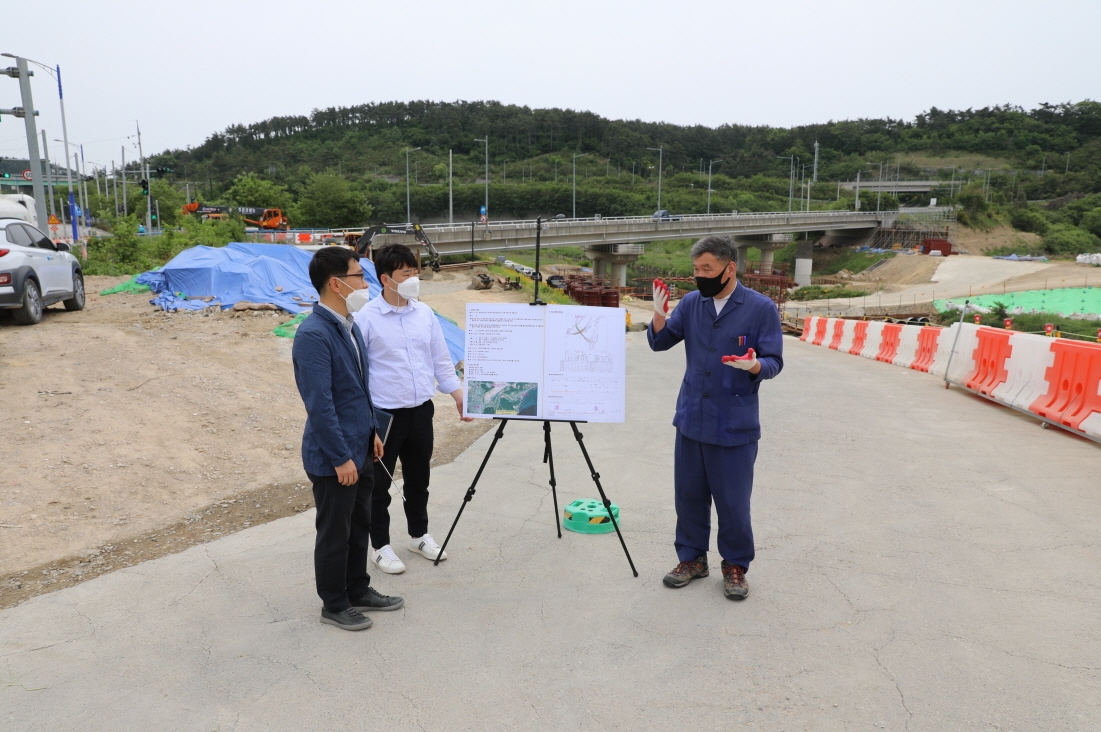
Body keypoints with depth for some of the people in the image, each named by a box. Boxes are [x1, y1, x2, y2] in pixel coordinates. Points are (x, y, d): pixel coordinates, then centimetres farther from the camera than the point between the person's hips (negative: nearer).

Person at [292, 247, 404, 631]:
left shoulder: (348, 325, 6)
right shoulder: (313, 334, -23)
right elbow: (320, 404, -24)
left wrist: (371, 431, 16)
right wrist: (340, 457, -21)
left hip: (359, 449, 9)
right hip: (333, 457, -9)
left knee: (359, 526, 21)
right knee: (335, 533, 9)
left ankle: (359, 591, 37)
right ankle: (334, 605, 27)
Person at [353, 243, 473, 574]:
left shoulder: (425, 313, 4)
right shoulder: (367, 317, -12)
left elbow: (441, 359, 10)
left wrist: (458, 393, 3)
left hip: (421, 410, 5)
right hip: (384, 414, -5)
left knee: (418, 479, 18)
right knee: (380, 484, 9)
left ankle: (419, 535, 37)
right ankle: (381, 547, 26)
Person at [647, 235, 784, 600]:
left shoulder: (761, 308, -8)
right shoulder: (691, 303, 3)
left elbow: (774, 361, -8)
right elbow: (660, 342, 4)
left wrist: (753, 365, -30)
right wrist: (659, 314, -14)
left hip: (735, 426, -4)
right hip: (691, 420, 4)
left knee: (733, 501, 5)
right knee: (689, 495, 13)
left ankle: (735, 566, 25)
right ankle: (691, 557, 31)